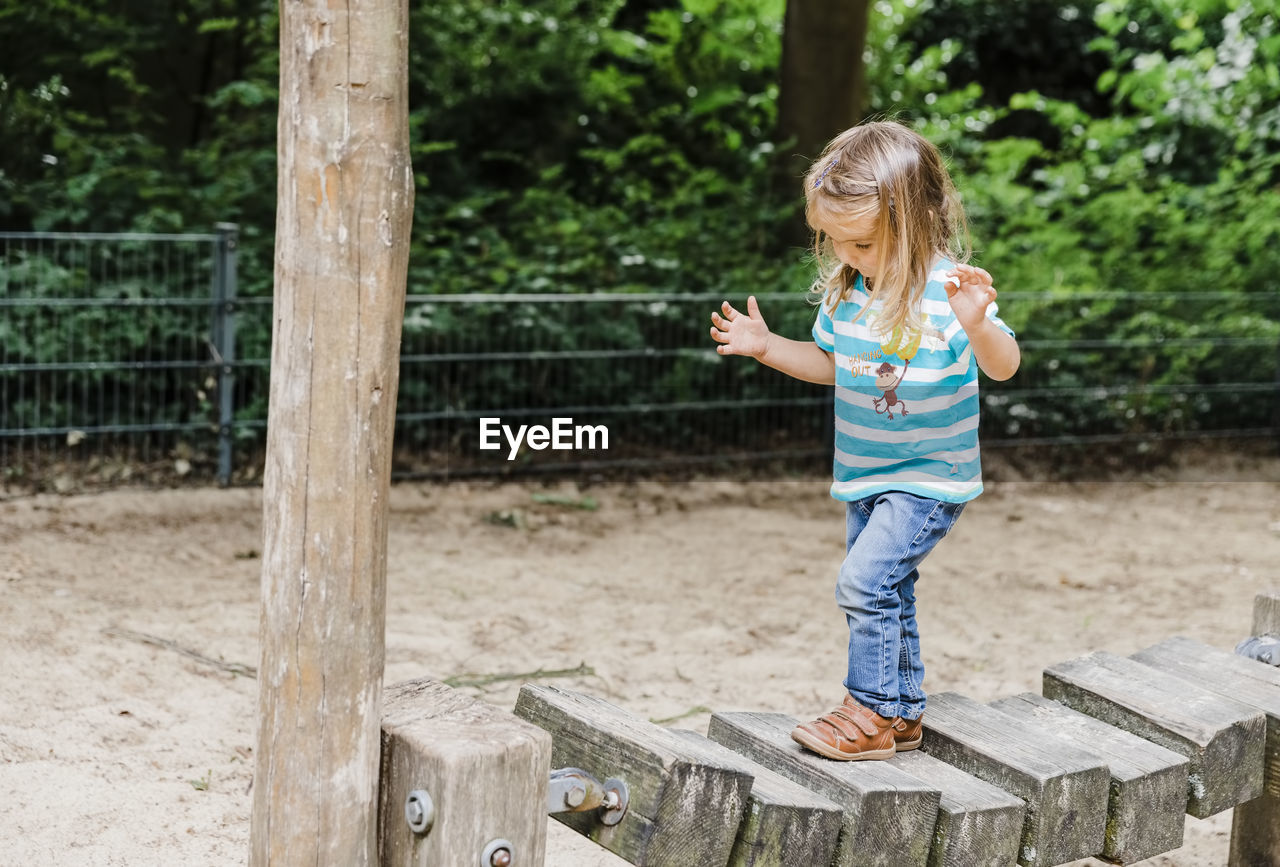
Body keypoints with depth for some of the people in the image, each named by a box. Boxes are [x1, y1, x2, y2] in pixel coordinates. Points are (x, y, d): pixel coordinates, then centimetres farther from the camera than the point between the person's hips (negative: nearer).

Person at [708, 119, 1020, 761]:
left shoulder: (944, 291, -21)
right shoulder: (844, 289, -1)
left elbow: (1003, 367, -26)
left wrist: (977, 325, -46)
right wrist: (766, 346, 5)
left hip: (928, 477, -7)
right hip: (864, 474, 7)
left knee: (865, 580, -17)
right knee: (887, 593, 15)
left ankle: (873, 713, -4)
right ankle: (903, 714, 28)